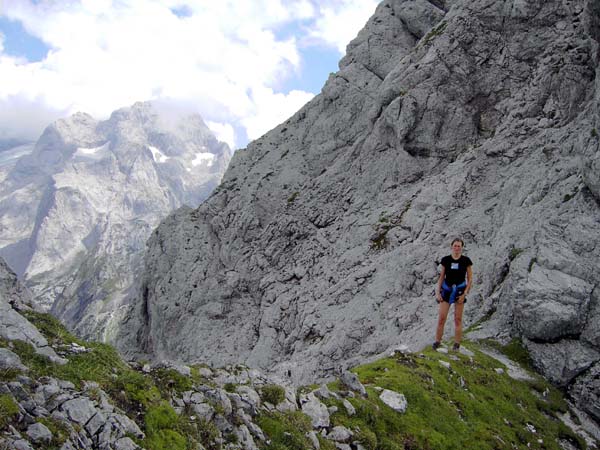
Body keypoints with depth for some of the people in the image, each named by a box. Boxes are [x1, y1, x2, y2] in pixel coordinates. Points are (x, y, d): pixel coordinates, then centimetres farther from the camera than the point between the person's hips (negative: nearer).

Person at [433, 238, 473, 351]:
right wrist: (437, 292, 1)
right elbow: (441, 277, 8)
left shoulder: (466, 260, -2)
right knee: (441, 318, -3)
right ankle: (437, 341, 7)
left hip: (459, 291, -1)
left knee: (458, 319, 4)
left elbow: (470, 279, 1)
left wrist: (465, 294, -8)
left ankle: (457, 344, 13)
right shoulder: (445, 260, 2)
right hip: (446, 290, 1)